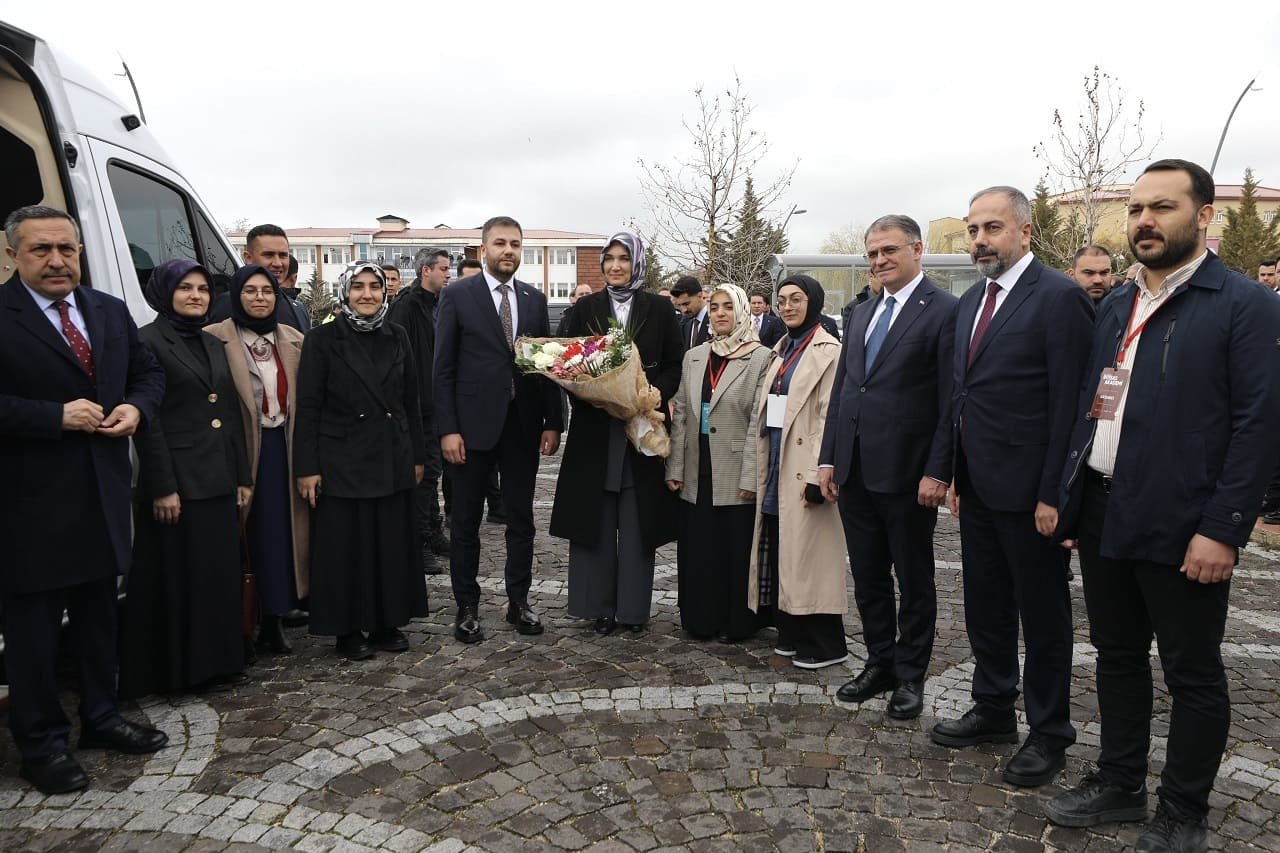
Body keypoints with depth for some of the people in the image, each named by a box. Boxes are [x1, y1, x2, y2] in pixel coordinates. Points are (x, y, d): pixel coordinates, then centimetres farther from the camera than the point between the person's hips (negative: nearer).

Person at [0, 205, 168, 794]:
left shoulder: (111, 312, 9)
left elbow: (147, 371, 16)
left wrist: (136, 408, -4)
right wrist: (57, 416, -22)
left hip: (103, 493, 6)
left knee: (99, 614, 18)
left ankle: (101, 718, 34)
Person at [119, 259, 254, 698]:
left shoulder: (215, 345, 15)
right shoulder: (148, 341, -6)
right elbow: (147, 420, -11)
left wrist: (242, 477, 11)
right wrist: (162, 487, -16)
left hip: (218, 479, 7)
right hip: (176, 477, -6)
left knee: (221, 571, 11)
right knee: (176, 576, 3)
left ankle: (216, 662, 23)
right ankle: (175, 668, 15)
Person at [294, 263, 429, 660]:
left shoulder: (397, 337, 7)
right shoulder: (324, 339, -3)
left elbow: (411, 401, 10)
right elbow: (308, 408, -5)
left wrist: (417, 456, 8)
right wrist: (306, 467, -10)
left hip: (392, 460, 3)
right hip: (342, 462, -3)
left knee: (392, 542, 8)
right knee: (344, 546, 4)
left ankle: (387, 623, 23)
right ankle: (347, 630, 18)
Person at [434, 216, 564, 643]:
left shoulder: (534, 299, 8)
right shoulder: (457, 296, -2)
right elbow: (443, 368, -5)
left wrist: (553, 422, 2)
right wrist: (448, 428, -11)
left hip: (523, 425, 3)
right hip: (473, 424, -3)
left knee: (521, 519, 11)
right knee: (465, 522, 7)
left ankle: (518, 601, 23)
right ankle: (467, 607, 20)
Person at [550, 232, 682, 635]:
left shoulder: (658, 309, 4)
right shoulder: (585, 307, 6)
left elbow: (675, 365, 4)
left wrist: (656, 392, -14)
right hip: (595, 427, 1)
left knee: (637, 521, 4)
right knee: (596, 519, 3)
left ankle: (634, 606, 15)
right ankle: (599, 605, 15)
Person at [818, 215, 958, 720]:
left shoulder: (944, 311, -7)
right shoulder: (861, 314, 14)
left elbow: (951, 401, -12)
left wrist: (938, 472, -16)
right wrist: (829, 459, 9)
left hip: (908, 474, -6)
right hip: (854, 471, 7)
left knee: (914, 582, 9)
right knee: (867, 579, 15)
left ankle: (910, 677, 23)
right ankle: (880, 664, 31)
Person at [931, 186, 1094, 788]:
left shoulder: (1059, 298, -13)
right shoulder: (970, 301, 11)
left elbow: (1068, 404, -16)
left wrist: (1053, 493, -17)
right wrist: (956, 473, 11)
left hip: (1028, 490, -8)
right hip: (977, 486, 8)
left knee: (1042, 615, 8)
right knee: (985, 607, 18)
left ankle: (1048, 734, 24)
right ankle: (994, 710, 35)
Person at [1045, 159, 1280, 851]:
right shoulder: (1115, 308, 13)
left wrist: (1224, 529, -17)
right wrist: (1069, 499, 11)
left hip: (1180, 526, -6)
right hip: (1102, 516, 6)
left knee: (1193, 674, 9)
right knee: (1117, 656, 17)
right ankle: (1119, 785, 34)